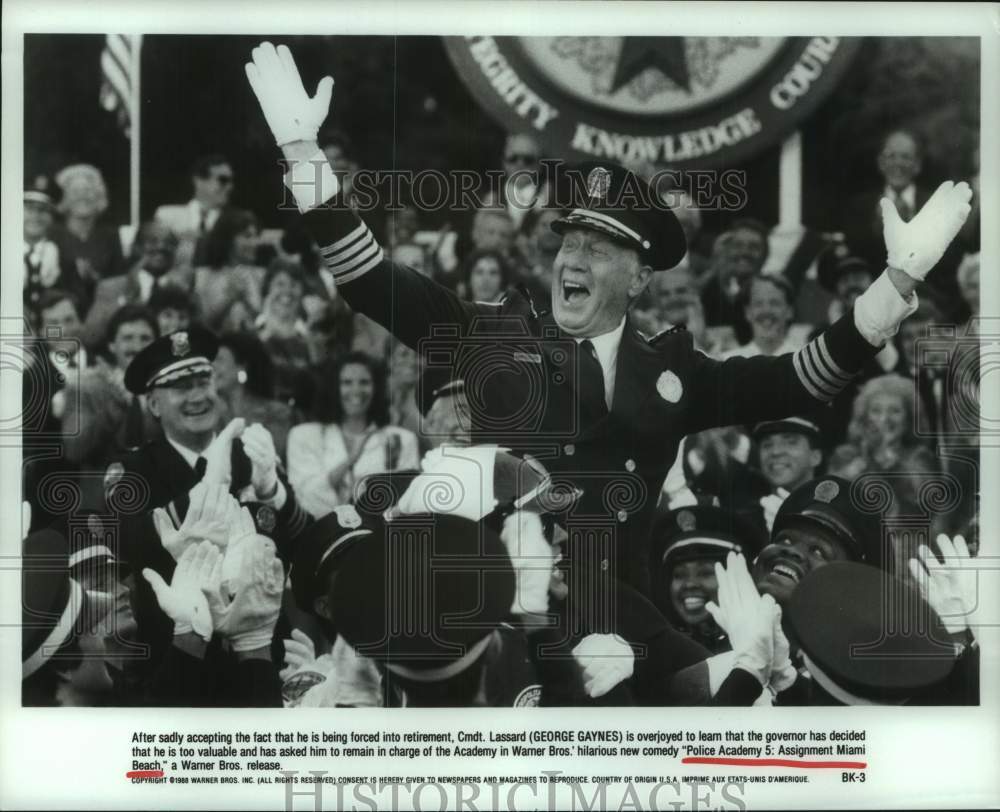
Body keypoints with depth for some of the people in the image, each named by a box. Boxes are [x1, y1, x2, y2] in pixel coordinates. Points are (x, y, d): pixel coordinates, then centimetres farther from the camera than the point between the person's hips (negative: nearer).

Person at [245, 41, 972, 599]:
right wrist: (302, 148, -5)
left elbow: (799, 382, 4)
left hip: (616, 616, 1)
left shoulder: (669, 370, 7)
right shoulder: (493, 335, 4)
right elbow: (370, 279, 1)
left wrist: (901, 277, -3)